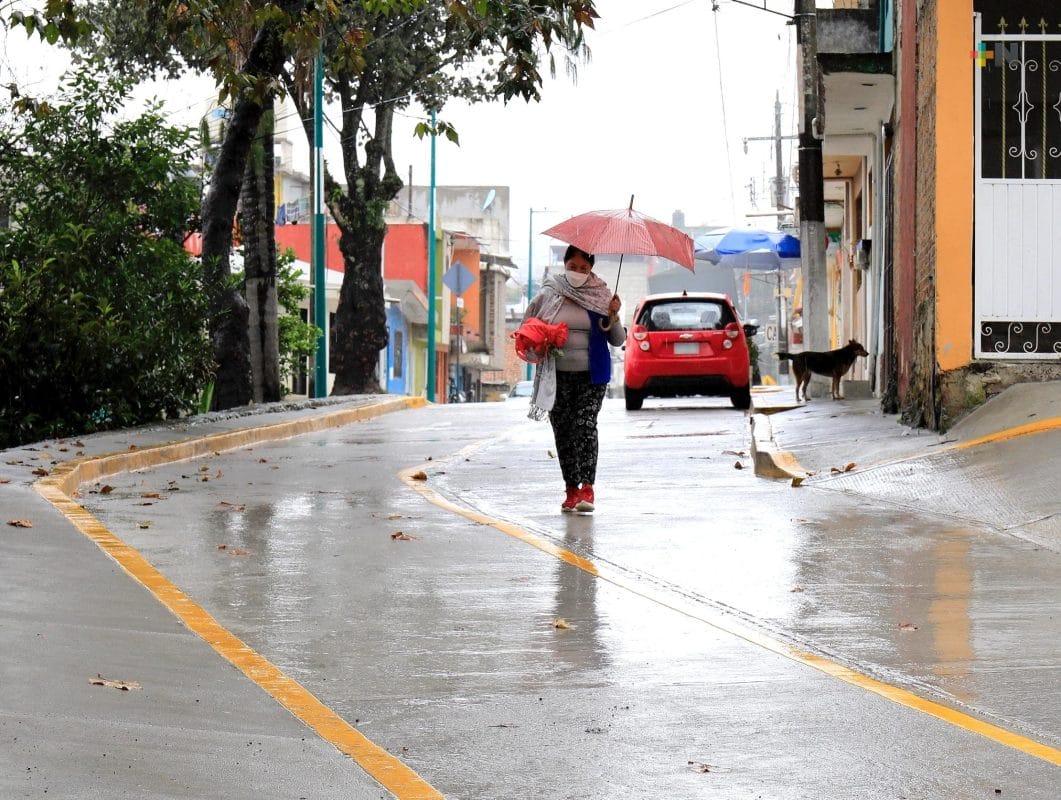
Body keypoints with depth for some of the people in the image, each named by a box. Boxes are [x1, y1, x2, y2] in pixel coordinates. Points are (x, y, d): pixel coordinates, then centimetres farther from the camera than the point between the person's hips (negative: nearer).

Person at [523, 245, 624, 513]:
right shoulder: (548, 295, 4)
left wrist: (613, 317, -13)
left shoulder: (600, 297, 3)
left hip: (591, 374, -2)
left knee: (585, 425, -15)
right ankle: (571, 489, 14)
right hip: (557, 375, 2)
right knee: (562, 430, 4)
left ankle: (587, 489, -18)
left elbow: (618, 340, 4)